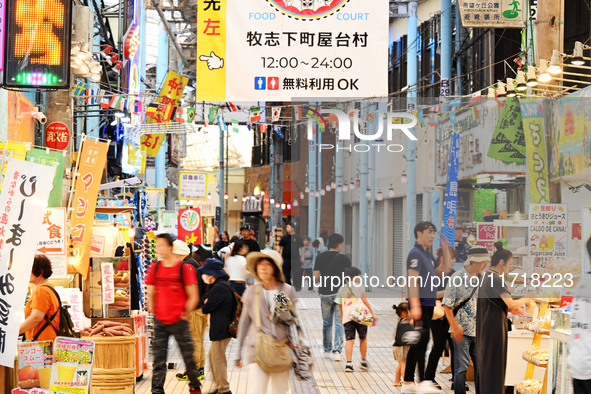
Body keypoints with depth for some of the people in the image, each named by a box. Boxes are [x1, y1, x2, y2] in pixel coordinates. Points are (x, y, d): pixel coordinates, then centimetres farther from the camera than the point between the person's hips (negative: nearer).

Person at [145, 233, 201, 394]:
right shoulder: (154, 268, 5)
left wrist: (185, 314, -6)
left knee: (188, 356, 8)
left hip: (179, 321, -3)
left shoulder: (185, 268, -7)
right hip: (160, 321, 3)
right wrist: (152, 310, 5)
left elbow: (193, 297, -3)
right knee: (158, 359, 2)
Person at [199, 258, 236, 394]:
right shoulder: (224, 285, 12)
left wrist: (205, 304, 4)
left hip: (221, 330, -11)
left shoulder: (218, 288, -20)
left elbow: (206, 309, -17)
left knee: (218, 360, -2)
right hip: (224, 327, 11)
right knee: (213, 356, 19)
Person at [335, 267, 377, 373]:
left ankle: (349, 364, -14)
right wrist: (372, 313, 0)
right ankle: (364, 362, 19)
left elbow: (339, 304, 23)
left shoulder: (342, 288, 19)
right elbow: (364, 300, 0)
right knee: (363, 338, 13)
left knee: (349, 340, -1)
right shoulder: (359, 285, 7)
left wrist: (342, 316, 37)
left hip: (347, 316, 3)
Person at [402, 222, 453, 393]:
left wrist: (445, 249, 18)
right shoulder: (415, 254, -10)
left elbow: (444, 269, 28)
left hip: (428, 305, 10)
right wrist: (415, 305, -24)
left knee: (417, 343, 9)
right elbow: (412, 280, -17)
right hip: (420, 304, -10)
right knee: (421, 341, -12)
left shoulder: (428, 254, 20)